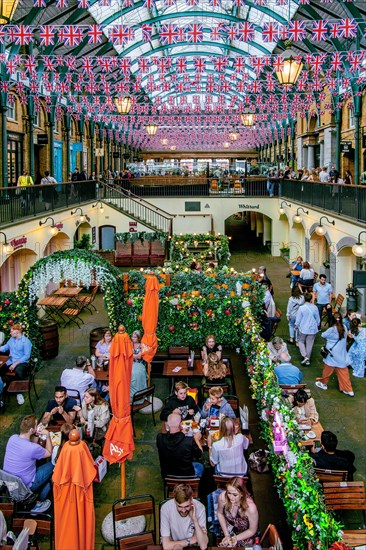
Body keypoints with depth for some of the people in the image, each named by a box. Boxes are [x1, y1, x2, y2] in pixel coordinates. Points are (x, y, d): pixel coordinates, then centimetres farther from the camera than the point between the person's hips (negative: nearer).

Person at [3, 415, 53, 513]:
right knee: (51, 466, 11)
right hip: (24, 486, -7)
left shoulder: (12, 438, -11)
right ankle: (38, 503, 21)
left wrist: (36, 434, -4)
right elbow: (49, 453, -7)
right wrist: (47, 435, -3)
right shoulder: (33, 448, -30)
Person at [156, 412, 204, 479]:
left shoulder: (160, 438, -24)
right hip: (187, 476, -2)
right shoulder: (189, 441, -31)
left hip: (166, 476, 3)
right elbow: (199, 455, -11)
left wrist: (181, 433, 15)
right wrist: (196, 439, 5)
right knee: (200, 466, 29)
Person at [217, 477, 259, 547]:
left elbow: (252, 531, -17)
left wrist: (234, 539, -17)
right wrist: (226, 535, -7)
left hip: (245, 536, -2)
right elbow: (220, 513, -4)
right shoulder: (223, 497, -28)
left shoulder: (250, 507, -37)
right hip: (229, 530, 2)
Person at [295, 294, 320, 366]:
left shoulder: (301, 308, -16)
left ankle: (305, 356, -1)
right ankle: (308, 360, 19)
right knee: (309, 344, 12)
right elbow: (318, 319, 5)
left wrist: (296, 326, 10)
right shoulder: (315, 308, -7)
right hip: (312, 329, 2)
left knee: (301, 341, 17)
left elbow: (298, 319, -8)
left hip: (303, 329, -2)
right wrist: (317, 325, 24)